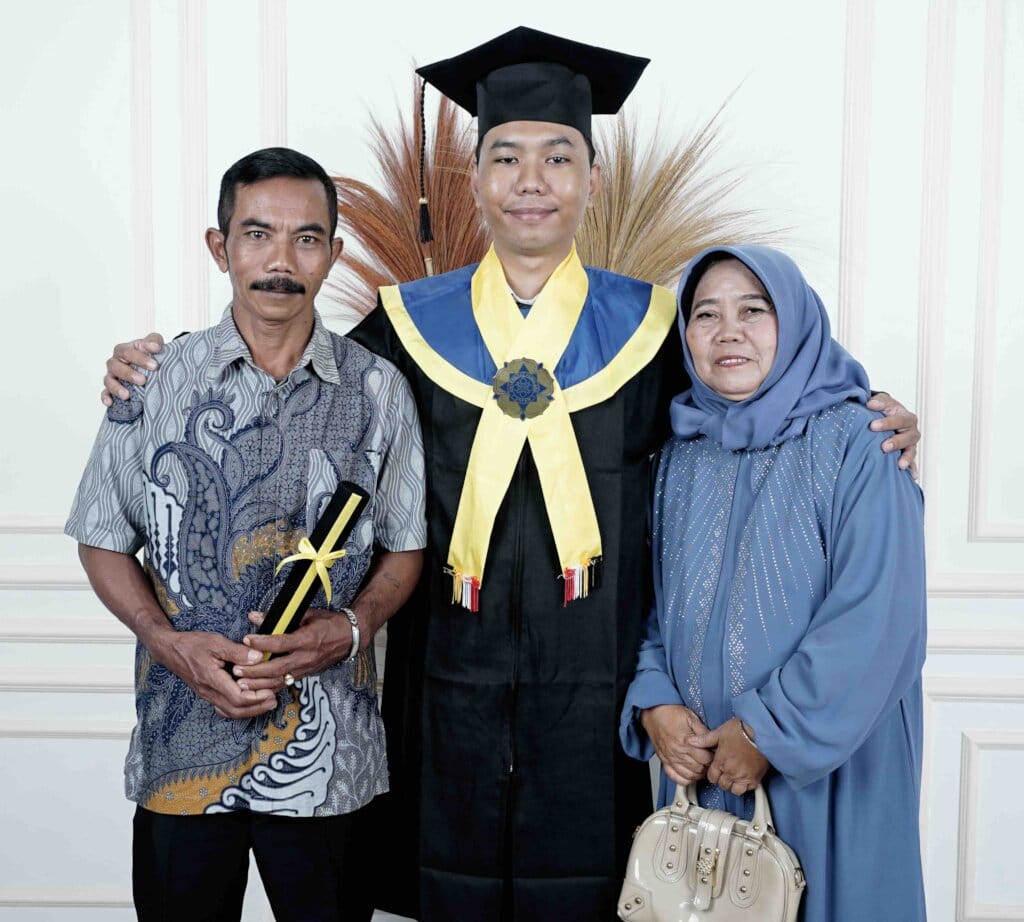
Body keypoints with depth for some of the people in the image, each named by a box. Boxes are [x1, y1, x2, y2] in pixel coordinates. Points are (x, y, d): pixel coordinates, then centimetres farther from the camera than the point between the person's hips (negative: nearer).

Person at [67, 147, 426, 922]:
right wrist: (168, 641, -12)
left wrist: (350, 627, -14)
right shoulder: (156, 383, -2)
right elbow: (105, 543, 4)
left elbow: (404, 548, 5)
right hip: (184, 747, 0)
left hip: (330, 750, 0)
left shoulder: (378, 391, -1)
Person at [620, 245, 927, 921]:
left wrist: (770, 731, -17)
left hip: (828, 767, -4)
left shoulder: (857, 444, -10)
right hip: (699, 763, 4)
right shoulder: (681, 457, 7)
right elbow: (655, 602, 9)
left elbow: (879, 617, -17)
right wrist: (653, 704, -7)